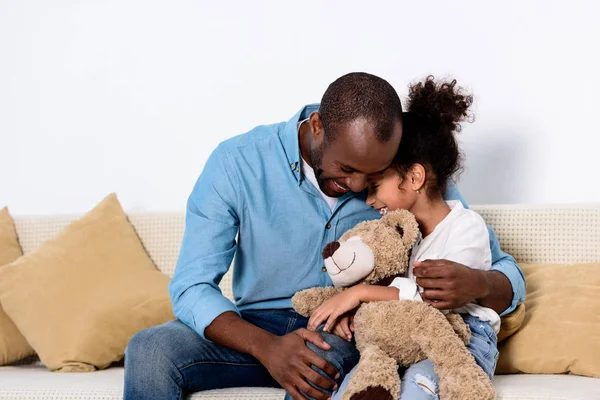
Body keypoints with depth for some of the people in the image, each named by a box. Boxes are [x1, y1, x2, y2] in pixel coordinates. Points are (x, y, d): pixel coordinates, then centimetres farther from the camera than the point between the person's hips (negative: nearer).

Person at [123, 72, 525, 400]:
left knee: (324, 354, -37)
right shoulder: (237, 163, -13)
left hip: (352, 339, -1)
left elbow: (509, 275, -5)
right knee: (149, 351, -26)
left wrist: (478, 284, -32)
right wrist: (266, 347, -35)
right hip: (255, 330, 2)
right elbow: (192, 288, -15)